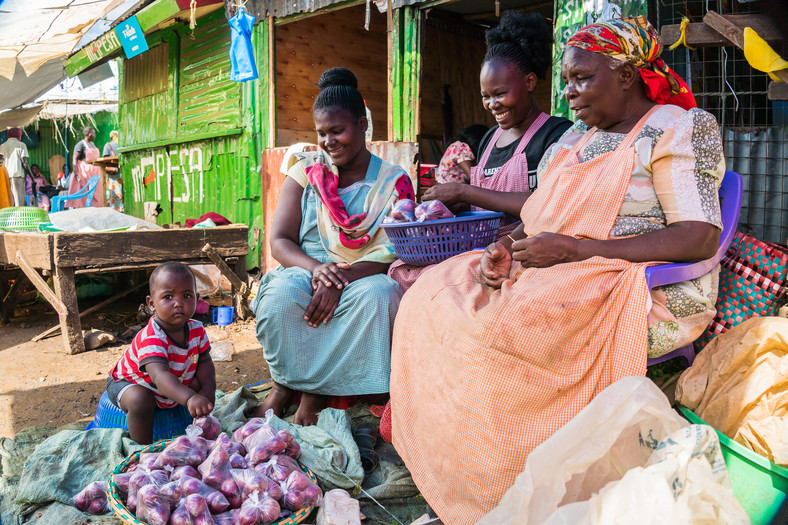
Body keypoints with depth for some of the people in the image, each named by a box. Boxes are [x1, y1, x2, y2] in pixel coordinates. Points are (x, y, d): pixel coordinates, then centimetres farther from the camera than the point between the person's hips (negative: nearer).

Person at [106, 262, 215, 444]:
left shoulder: (196, 330, -18)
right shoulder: (151, 338, -41)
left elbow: (204, 361, -7)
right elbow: (160, 375, -56)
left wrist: (207, 391, -26)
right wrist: (190, 398, -72)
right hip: (129, 383, -7)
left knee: (200, 385, -7)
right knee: (141, 401, -35)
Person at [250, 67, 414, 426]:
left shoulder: (394, 182, 3)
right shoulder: (305, 172, 9)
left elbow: (395, 252, -7)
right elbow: (280, 241, 2)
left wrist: (343, 278, -25)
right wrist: (315, 268, -21)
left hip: (366, 276, -1)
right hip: (306, 271, 1)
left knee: (377, 297, -36)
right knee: (279, 297, -33)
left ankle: (314, 391, -19)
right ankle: (284, 384, -9)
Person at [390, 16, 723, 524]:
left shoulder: (677, 128, -3)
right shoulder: (574, 139, 19)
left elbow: (701, 237, -15)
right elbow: (539, 220, 17)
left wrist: (574, 250, -20)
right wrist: (506, 247, -8)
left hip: (648, 291, -7)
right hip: (561, 277, 8)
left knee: (497, 328, -30)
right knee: (432, 297, -8)